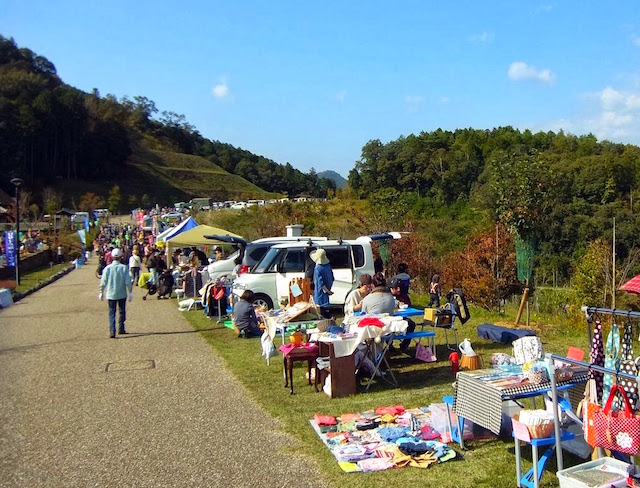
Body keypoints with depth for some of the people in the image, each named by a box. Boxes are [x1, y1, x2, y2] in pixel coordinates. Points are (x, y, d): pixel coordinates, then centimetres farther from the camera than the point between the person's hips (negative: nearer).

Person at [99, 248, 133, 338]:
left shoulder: (108, 268, -6)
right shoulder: (124, 268, -7)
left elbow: (103, 282, -3)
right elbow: (128, 282, -8)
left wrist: (101, 292, 7)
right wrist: (130, 292, 0)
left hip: (111, 294, 0)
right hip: (122, 294, 0)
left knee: (112, 312, 3)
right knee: (122, 311, 16)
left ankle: (112, 331, -10)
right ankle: (121, 329, 23)